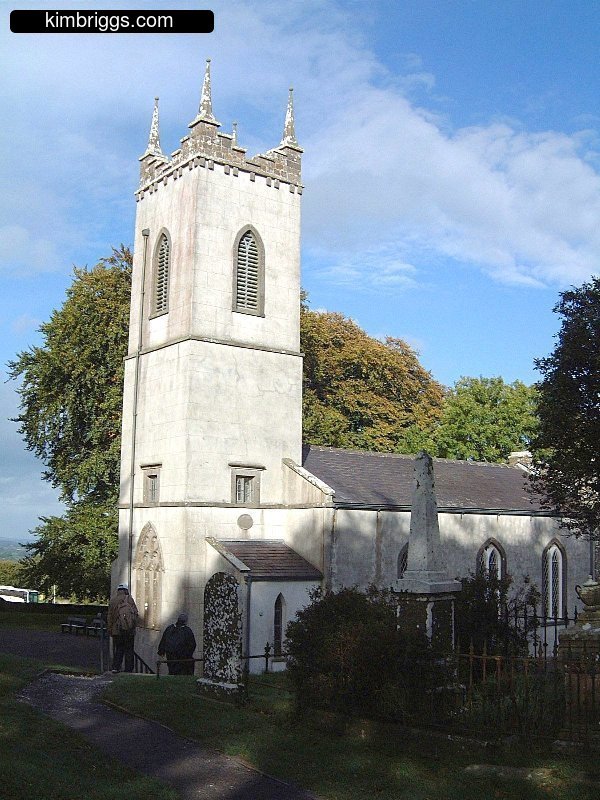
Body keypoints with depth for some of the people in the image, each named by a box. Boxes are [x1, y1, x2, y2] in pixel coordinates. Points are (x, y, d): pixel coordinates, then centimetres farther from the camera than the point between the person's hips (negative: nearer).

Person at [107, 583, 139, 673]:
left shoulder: (112, 600, 5)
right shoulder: (129, 599, -1)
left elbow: (110, 616, 8)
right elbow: (136, 614, -3)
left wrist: (110, 629, 14)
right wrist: (134, 625, 8)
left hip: (117, 629, 2)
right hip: (129, 629, -2)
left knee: (118, 649, 11)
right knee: (129, 649, 5)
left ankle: (116, 667, 3)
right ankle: (128, 668, 4)